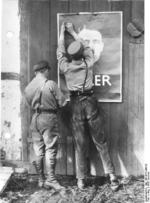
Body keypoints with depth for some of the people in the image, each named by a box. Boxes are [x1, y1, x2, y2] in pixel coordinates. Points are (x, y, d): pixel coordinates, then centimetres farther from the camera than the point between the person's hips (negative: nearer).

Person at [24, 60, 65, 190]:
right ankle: (51, 179, 1)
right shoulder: (50, 84, -10)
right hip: (49, 117, -5)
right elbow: (62, 102, -8)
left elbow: (30, 103, 10)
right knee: (50, 149, 0)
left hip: (35, 118, 6)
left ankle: (41, 179, 18)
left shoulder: (28, 87, 6)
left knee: (39, 150, 11)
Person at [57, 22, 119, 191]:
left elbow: (60, 52, 18)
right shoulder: (88, 63, 0)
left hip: (75, 103, 1)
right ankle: (111, 176, 5)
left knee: (79, 142, 6)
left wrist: (62, 33, 30)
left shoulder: (65, 67, -1)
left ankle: (81, 180, 11)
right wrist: (73, 32, 29)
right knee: (100, 141, 4)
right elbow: (88, 49, 19)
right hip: (90, 101, 0)